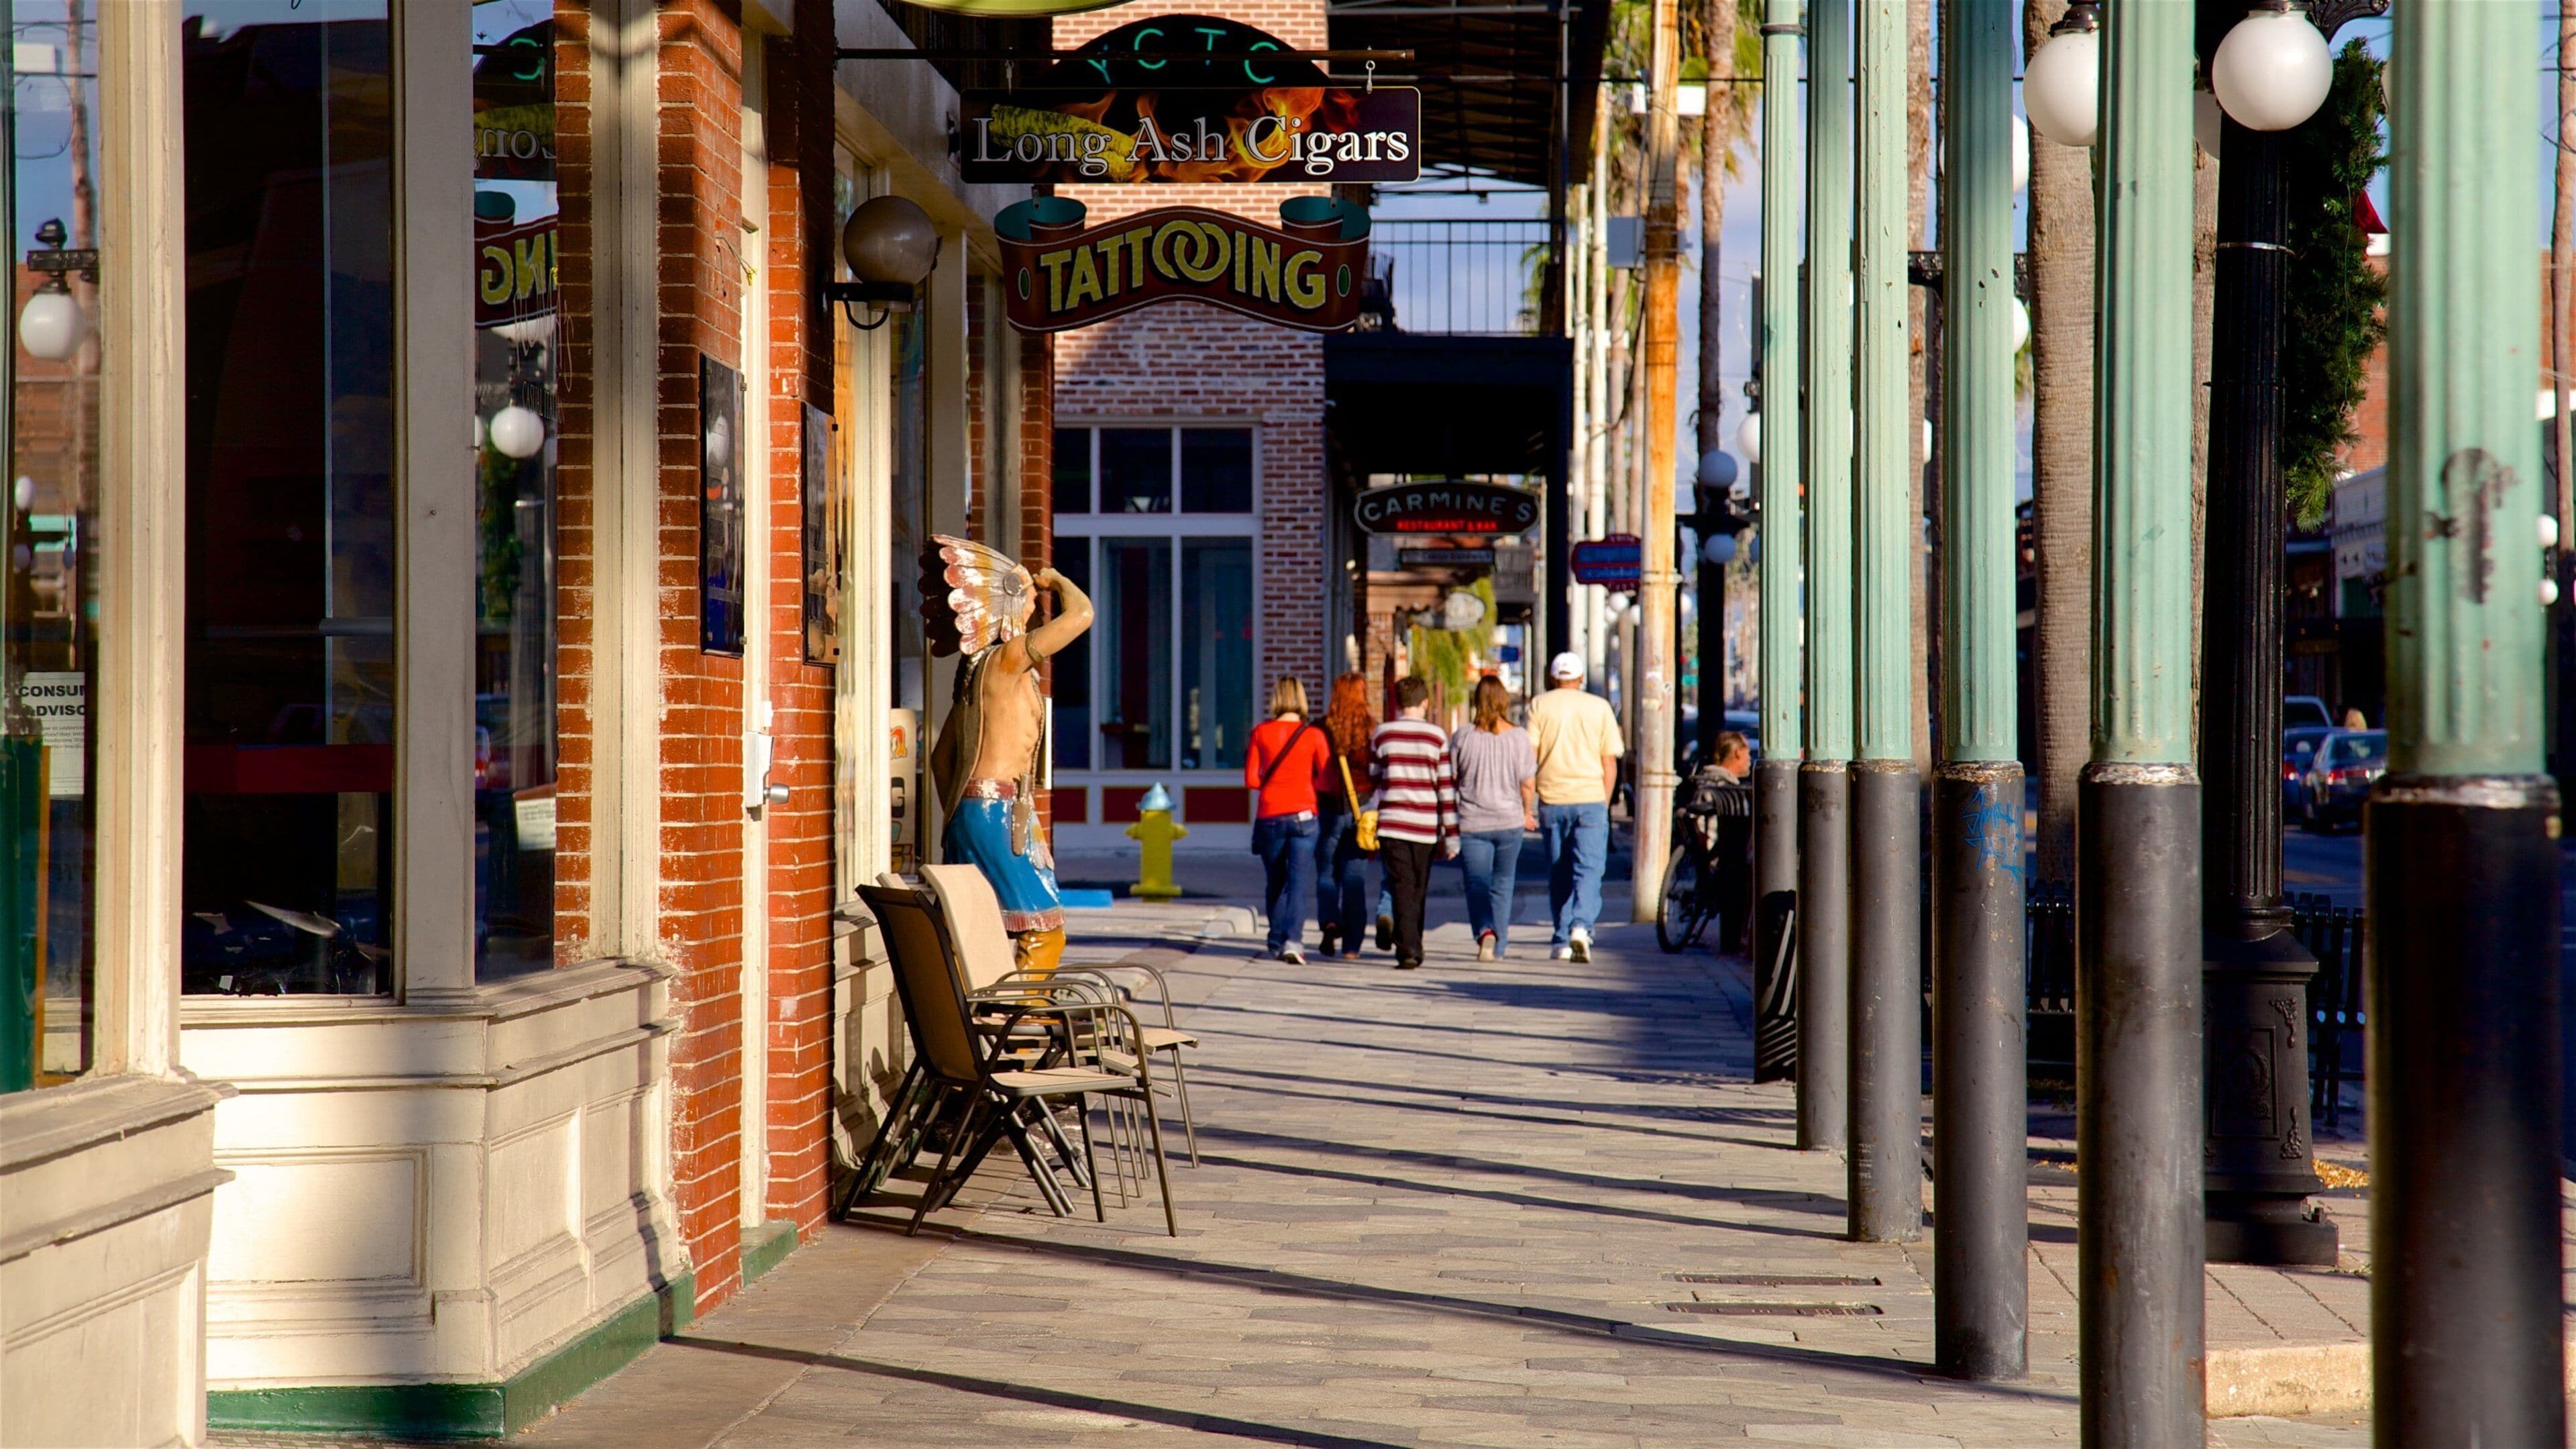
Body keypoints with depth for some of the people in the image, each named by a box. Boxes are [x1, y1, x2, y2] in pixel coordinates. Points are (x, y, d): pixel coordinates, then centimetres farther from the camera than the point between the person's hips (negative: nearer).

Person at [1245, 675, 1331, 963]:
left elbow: (1251, 780, -1)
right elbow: (1327, 780, -3)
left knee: (1275, 882, 15)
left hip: (1269, 817, 1)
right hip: (1303, 815, -1)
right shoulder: (1314, 735, -4)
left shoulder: (1261, 733, -1)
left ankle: (1277, 942, 20)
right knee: (1298, 883, -4)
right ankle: (1293, 941, -20)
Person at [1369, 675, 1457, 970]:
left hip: (1391, 824, -1)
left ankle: (1408, 949, -16)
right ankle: (1413, 948, 22)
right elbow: (1447, 787, 0)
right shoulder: (1437, 737, 1)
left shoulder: (1381, 734, 3)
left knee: (1402, 887, -2)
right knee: (1418, 890, 14)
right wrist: (1451, 836, 4)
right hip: (1425, 826, 1)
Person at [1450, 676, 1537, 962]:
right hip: (1509, 820, 1)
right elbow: (1528, 783, -2)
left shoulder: (1463, 737, -6)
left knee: (1477, 884, 2)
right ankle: (1498, 947, 16)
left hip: (1471, 823, -1)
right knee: (1503, 884, 14)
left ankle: (1485, 930, -24)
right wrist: (1528, 813, 16)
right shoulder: (1519, 737, -5)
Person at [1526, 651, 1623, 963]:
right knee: (1588, 868, -3)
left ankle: (1561, 940, 12)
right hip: (1590, 798, -1)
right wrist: (1605, 803, 14)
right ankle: (1581, 926, -25)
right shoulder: (1600, 707, 6)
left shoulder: (1540, 706, 4)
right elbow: (1610, 762, 4)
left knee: (1559, 873, 10)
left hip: (1552, 800, 1)